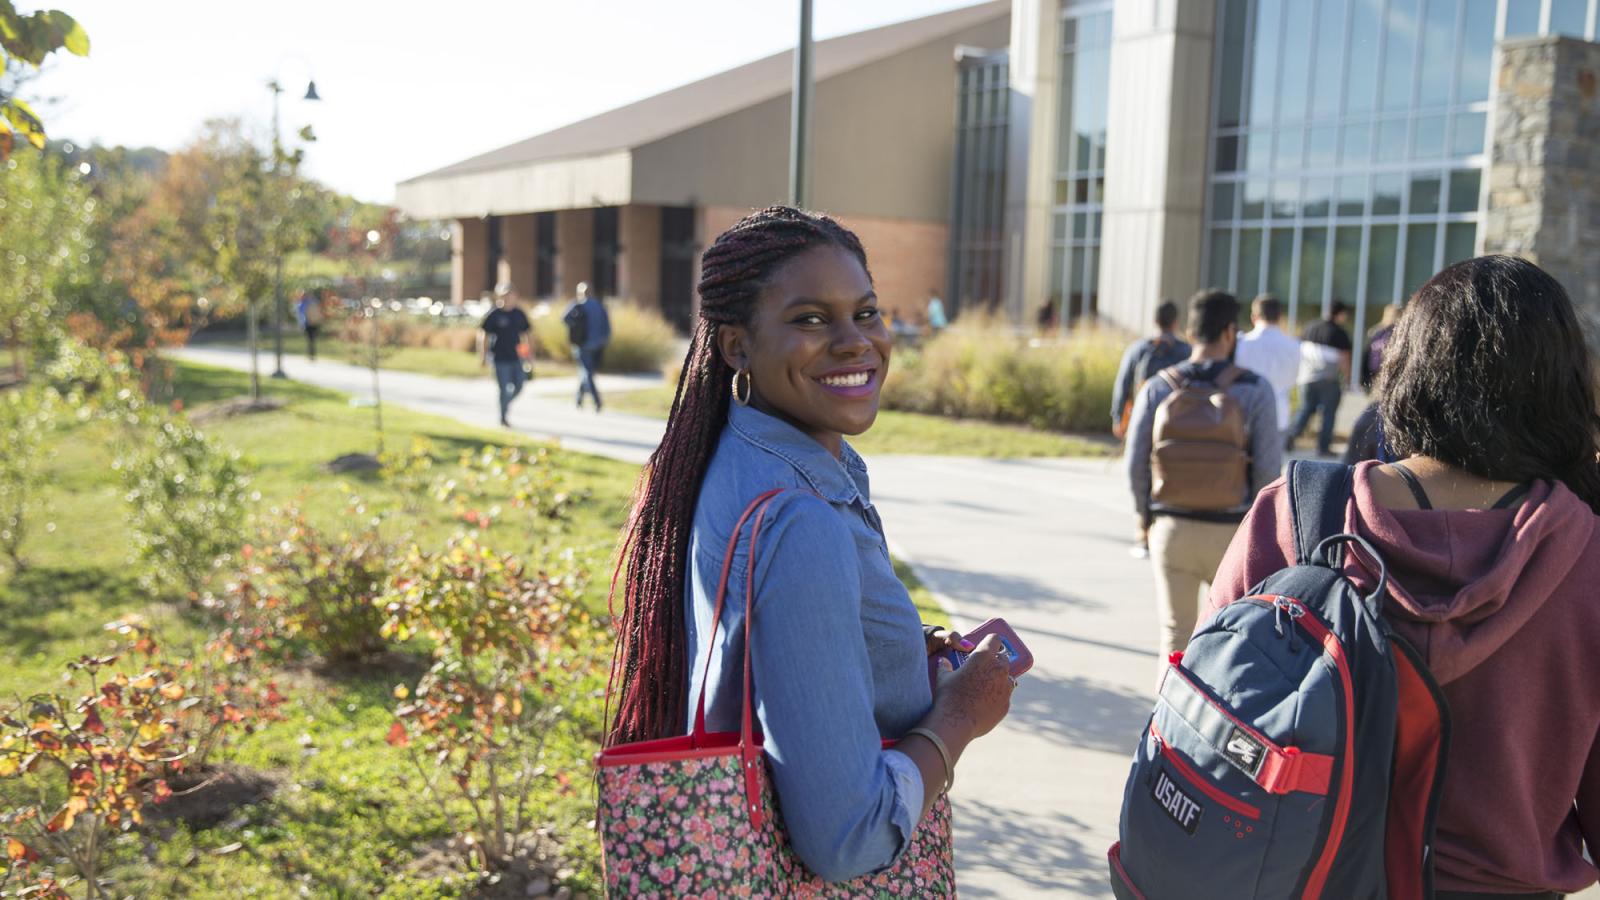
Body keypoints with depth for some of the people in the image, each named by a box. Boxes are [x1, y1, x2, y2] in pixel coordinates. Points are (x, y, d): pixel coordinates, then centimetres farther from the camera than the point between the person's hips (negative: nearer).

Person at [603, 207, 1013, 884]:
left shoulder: (735, 465, -3)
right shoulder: (800, 527, -30)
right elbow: (847, 844, -31)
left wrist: (913, 658, 0)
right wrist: (960, 714, -17)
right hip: (809, 882, -8)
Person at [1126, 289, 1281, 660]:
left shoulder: (1158, 388, -3)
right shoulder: (1254, 390, -8)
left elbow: (1136, 463, -1)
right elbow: (1268, 466, -9)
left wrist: (1147, 518, 13)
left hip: (1172, 528, 2)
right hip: (1232, 530, -1)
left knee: (1175, 634, 12)